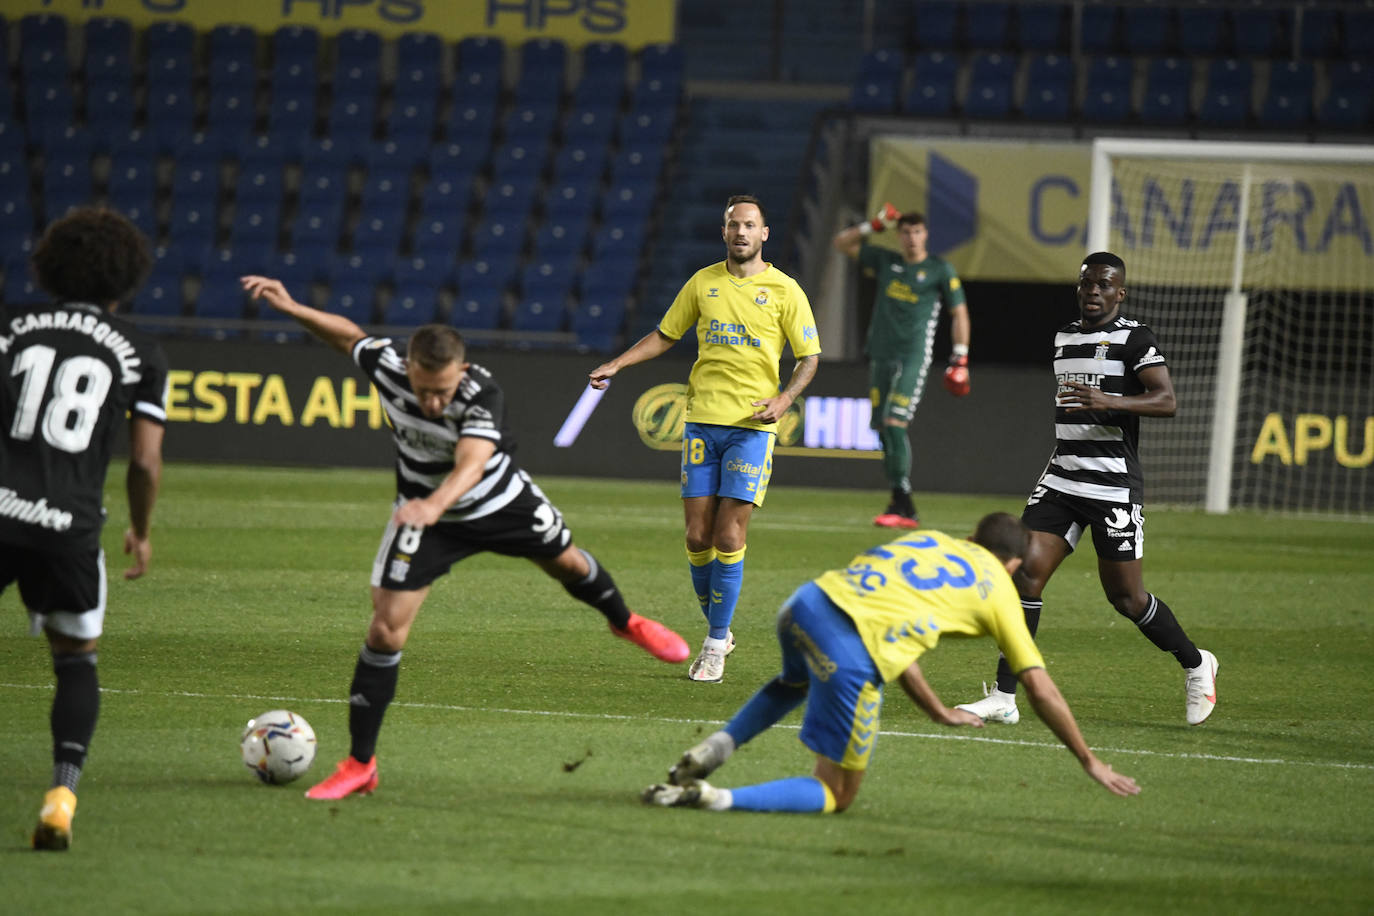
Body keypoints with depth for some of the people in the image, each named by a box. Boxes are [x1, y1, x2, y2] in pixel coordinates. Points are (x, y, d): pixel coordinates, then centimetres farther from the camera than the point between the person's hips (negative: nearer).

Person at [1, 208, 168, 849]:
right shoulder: (141, 355, 8)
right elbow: (145, 462, 5)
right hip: (70, 526, 0)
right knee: (77, 662, 17)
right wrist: (142, 533, 21)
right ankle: (63, 791, -2)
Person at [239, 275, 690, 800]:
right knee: (386, 628, -12)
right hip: (422, 511, 1)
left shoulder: (483, 395, -38)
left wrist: (436, 505, -73)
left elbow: (471, 465, -54)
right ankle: (360, 765, -4)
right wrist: (291, 308, -13)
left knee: (567, 562, 25)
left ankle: (624, 622, 63)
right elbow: (349, 334, -4)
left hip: (501, 501, -1)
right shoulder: (386, 364, -27)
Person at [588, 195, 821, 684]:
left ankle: (716, 644, -1)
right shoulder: (703, 282, 9)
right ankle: (716, 629, 19)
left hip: (752, 425, -3)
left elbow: (809, 356, 5)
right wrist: (617, 364, 8)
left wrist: (784, 399, -11)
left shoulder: (784, 290, 0)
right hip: (702, 420, 3)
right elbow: (665, 334, 19)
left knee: (729, 537, -9)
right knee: (698, 537, 0)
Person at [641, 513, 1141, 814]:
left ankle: (718, 746, 20)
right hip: (852, 655, -6)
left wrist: (939, 711, 49)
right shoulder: (999, 590, 18)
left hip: (808, 604, 6)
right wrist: (1090, 763, 29)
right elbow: (1041, 689, 19)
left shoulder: (930, 539, 32)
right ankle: (715, 798, -14)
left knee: (797, 680, 44)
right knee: (836, 796, 9)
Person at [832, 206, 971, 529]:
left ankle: (901, 503, -19)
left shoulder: (940, 270, 2)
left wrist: (960, 359, -2)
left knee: (895, 425, -19)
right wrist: (873, 225, 5)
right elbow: (841, 243, 18)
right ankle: (905, 511, 7)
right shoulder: (886, 261, 13)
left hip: (913, 357, -6)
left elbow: (959, 313, 5)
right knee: (884, 430, 3)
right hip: (881, 354, 6)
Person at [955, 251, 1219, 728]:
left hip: (1115, 486, -6)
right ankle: (1004, 697, -8)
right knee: (1026, 572, -9)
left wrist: (1108, 402, -32)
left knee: (1126, 597, 0)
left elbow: (1166, 400, -18)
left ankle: (1196, 666, 26)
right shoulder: (1064, 337, 15)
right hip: (1061, 479, 6)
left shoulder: (1135, 339, -6)